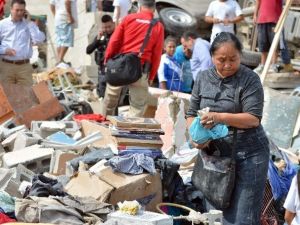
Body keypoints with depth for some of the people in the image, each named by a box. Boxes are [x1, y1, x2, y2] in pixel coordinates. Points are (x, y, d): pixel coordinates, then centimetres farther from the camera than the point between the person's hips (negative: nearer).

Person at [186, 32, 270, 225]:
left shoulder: (249, 79, -7)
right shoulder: (203, 78, 8)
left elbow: (254, 118, -15)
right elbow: (192, 114, 12)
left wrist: (221, 117, -28)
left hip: (248, 156, -5)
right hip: (214, 154, 5)